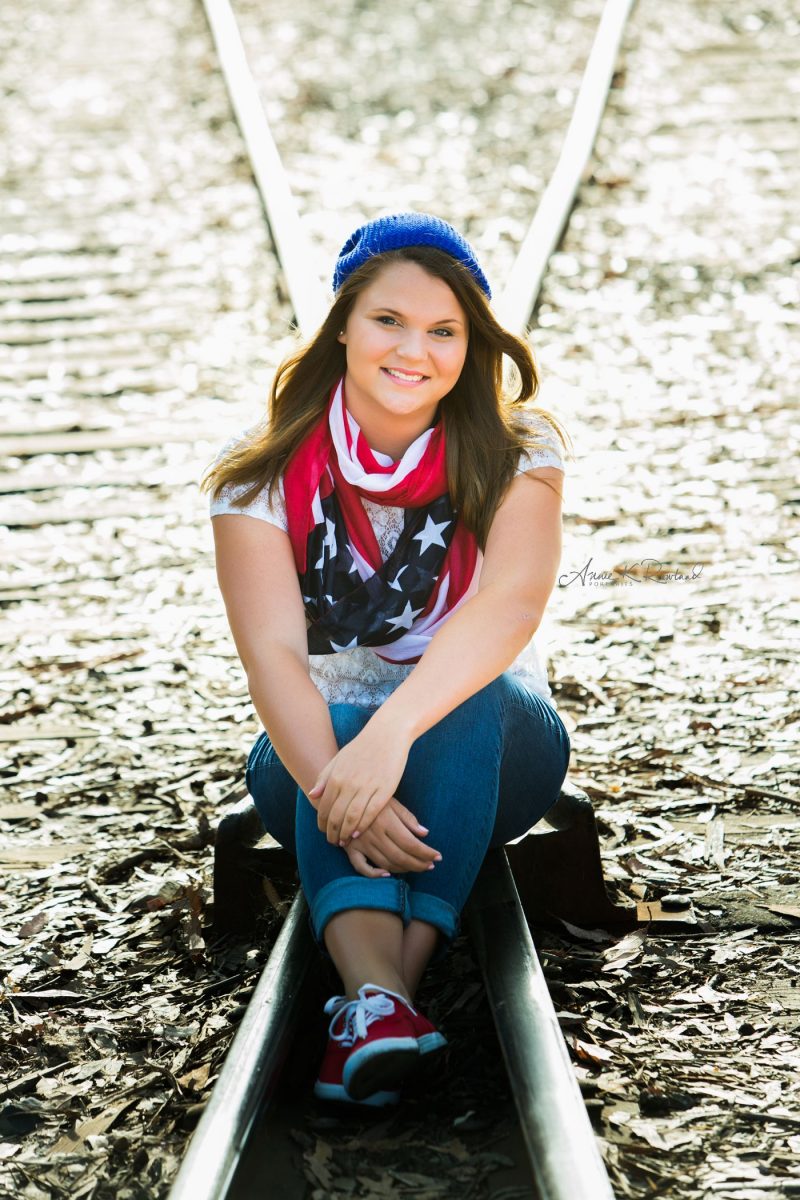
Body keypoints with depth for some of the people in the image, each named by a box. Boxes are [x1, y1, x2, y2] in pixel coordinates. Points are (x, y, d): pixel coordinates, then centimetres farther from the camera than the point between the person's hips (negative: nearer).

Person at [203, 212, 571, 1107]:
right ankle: (377, 998, -58)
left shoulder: (516, 451, -10)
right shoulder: (263, 473, -9)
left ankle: (377, 1001, -46)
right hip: (317, 752, 0)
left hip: (489, 751, 0)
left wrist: (393, 731, -45)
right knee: (331, 724, -34)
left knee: (474, 701, -33)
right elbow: (272, 652, -22)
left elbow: (514, 601, -28)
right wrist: (336, 789, -42)